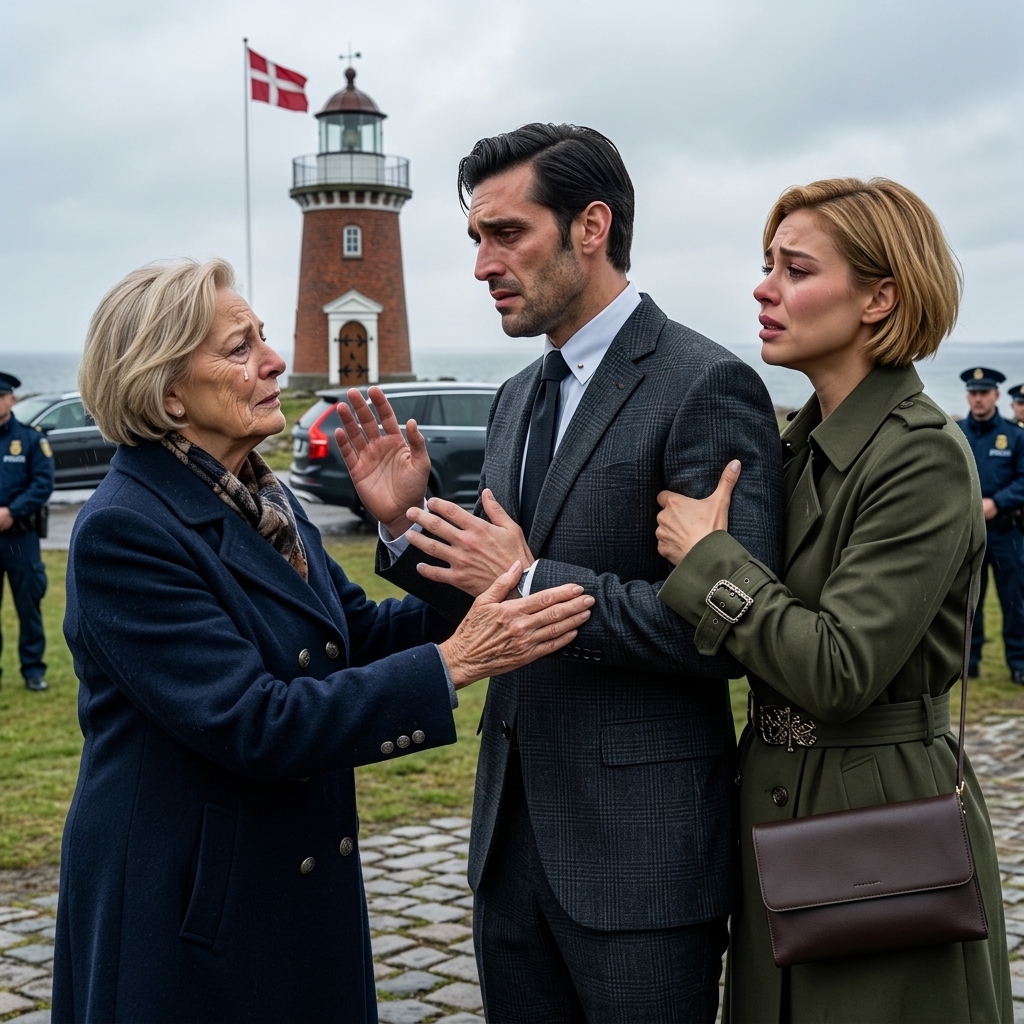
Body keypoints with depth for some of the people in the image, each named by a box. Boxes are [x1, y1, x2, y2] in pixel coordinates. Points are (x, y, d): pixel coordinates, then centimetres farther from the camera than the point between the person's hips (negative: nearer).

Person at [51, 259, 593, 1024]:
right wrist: (454, 662, -27)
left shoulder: (262, 498, 7)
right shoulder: (124, 530, -20)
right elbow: (252, 724, -25)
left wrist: (479, 599, -9)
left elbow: (360, 631, 7)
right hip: (188, 906, -7)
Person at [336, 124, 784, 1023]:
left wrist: (535, 582, -19)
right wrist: (407, 524, 0)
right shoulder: (518, 400, 11)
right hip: (514, 832, 8)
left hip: (640, 848, -7)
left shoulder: (707, 386, -14)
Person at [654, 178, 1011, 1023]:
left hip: (881, 833, -8)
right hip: (782, 814, 8)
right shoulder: (806, 443, 8)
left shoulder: (923, 459, -19)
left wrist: (707, 557, -17)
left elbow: (840, 671, -24)